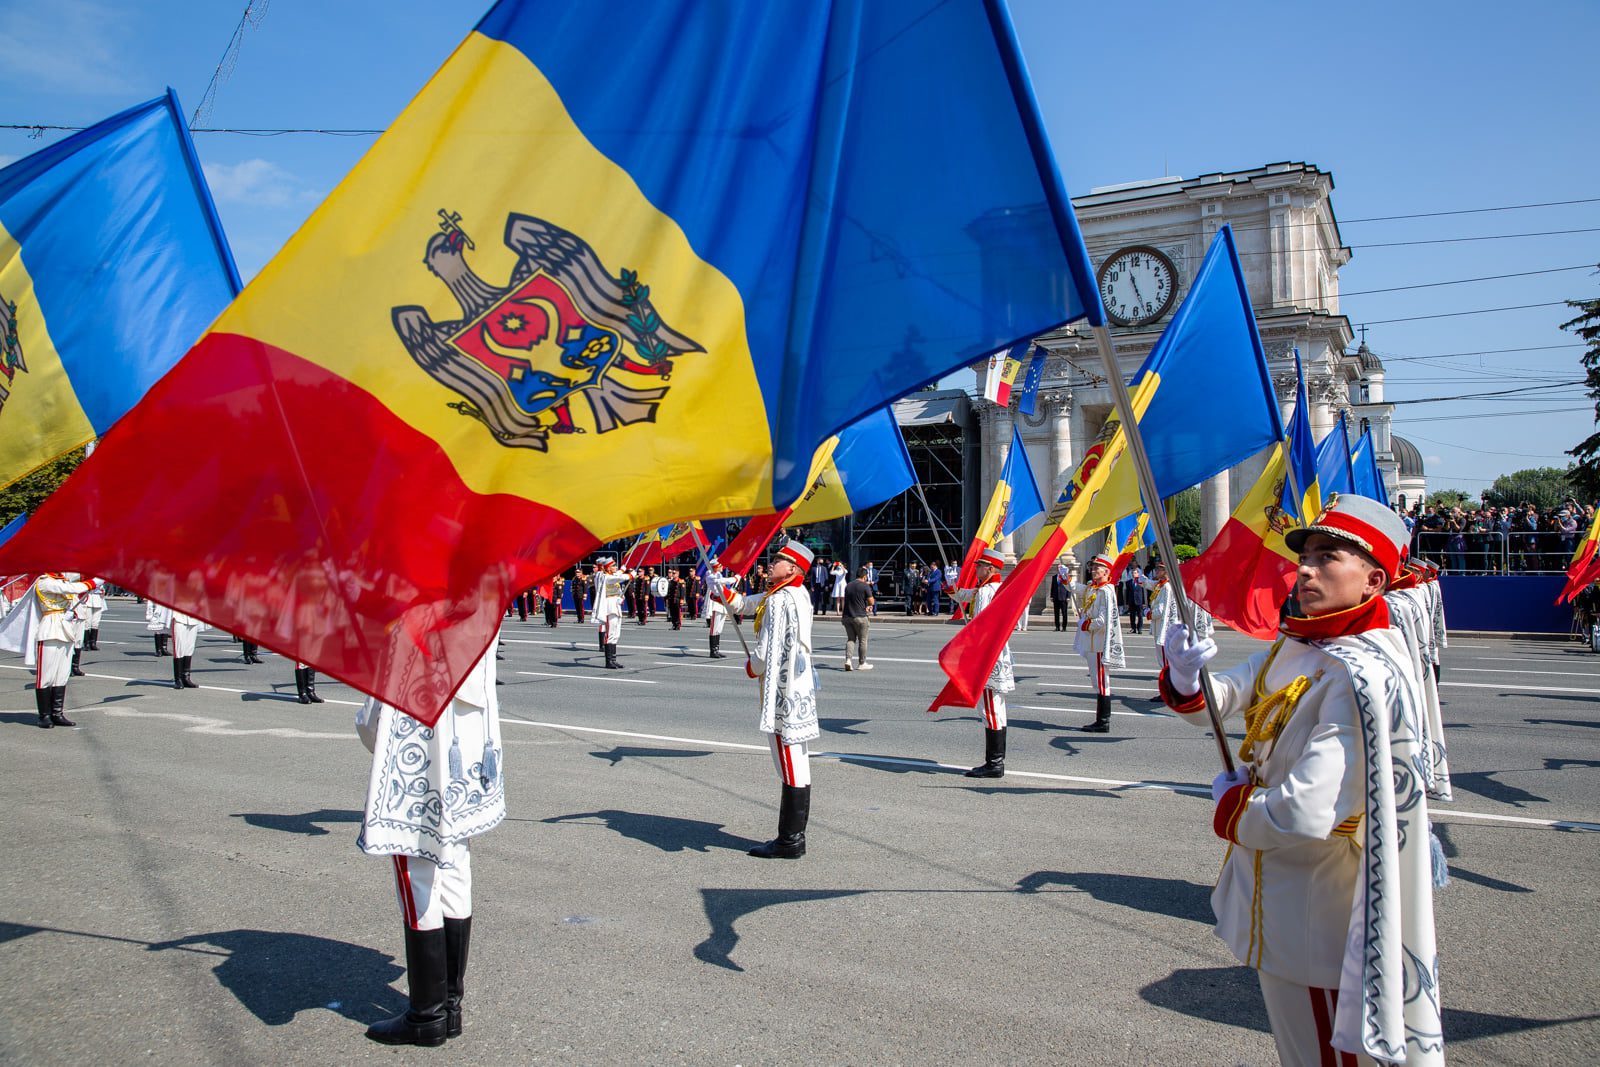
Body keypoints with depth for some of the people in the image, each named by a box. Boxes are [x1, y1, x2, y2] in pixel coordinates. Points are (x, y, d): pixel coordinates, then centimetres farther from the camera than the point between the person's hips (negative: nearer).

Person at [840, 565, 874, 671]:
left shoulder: (848, 586, 10)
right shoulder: (865, 586, -9)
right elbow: (871, 602, -11)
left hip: (847, 616, 5)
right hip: (860, 617, -5)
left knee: (850, 639, 11)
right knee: (862, 640, 7)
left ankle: (848, 659, -7)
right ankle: (862, 663, 13)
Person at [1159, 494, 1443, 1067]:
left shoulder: (1361, 677, -28)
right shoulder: (1293, 645, 1)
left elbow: (1304, 817, -35)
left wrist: (1230, 804, -15)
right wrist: (1186, 681, -23)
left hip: (1312, 916, -9)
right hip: (1274, 892, 9)